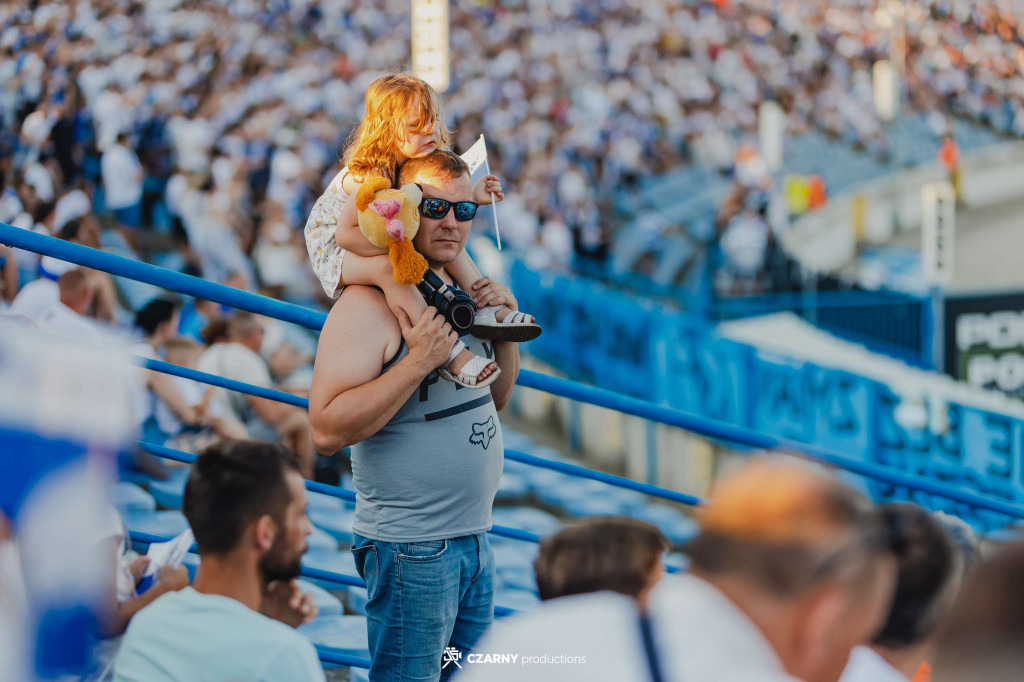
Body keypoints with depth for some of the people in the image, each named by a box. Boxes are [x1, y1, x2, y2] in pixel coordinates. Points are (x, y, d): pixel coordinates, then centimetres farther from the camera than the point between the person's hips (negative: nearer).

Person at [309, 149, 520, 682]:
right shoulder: (368, 305, -15)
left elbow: (495, 399, 22)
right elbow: (327, 429, -23)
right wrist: (418, 362, -26)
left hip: (472, 536, 8)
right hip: (411, 548, -8)